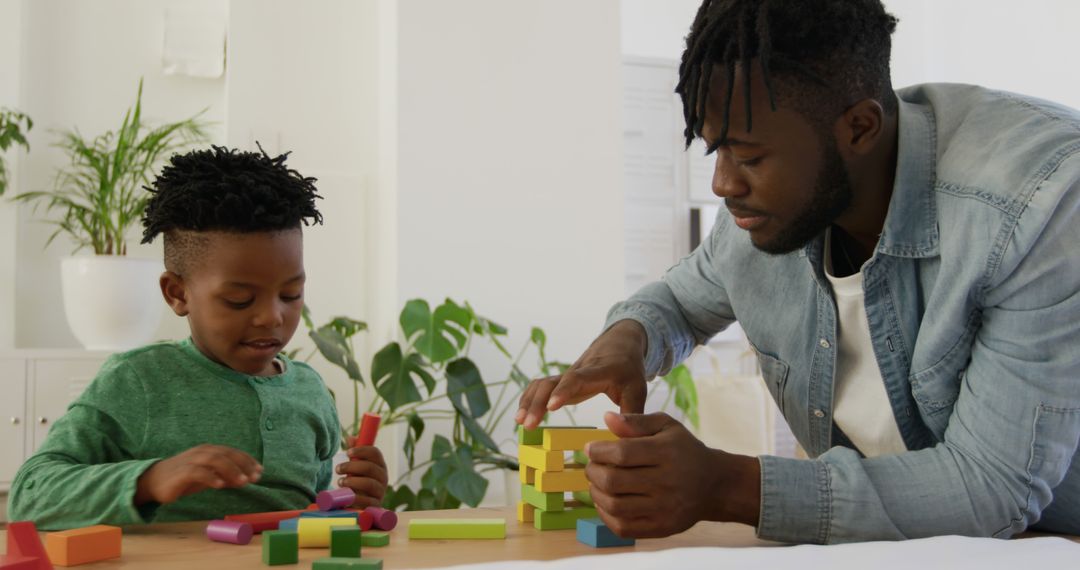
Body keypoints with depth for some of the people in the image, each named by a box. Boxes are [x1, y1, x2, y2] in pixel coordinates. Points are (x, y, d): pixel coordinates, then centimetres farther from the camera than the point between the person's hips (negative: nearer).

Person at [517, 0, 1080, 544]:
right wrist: (623, 339, -11)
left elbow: (999, 486, -27)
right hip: (871, 537, 4)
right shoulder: (767, 202, -8)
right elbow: (679, 301, 13)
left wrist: (725, 487, -33)